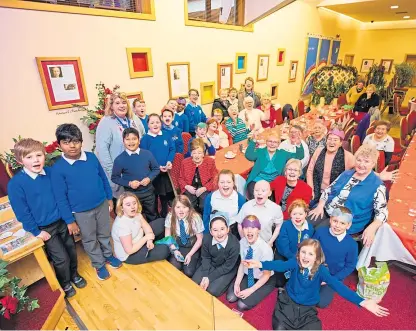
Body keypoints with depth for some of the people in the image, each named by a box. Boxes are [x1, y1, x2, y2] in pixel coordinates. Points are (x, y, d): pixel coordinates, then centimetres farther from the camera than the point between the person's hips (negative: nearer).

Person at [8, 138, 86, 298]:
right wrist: (36, 231, -10)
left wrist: (71, 218, 3)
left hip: (62, 221, 3)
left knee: (71, 250, 18)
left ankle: (74, 274, 46)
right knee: (62, 258, 5)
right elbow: (21, 212, -12)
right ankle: (65, 283, 35)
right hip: (44, 228, -3)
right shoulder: (16, 183, -18)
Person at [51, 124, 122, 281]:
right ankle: (99, 265, 40)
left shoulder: (91, 157, -9)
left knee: (105, 234, 22)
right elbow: (60, 198, -12)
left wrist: (109, 198, 8)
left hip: (102, 205, 3)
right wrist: (70, 220, -9)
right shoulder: (58, 169, -17)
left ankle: (108, 255, 48)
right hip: (81, 213, -2)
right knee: (89, 240, 18)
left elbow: (103, 178, 3)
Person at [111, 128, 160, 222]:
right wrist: (129, 183, -19)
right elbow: (114, 177, -5)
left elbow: (156, 169, 3)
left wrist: (149, 178, -15)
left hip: (148, 192, 2)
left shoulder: (147, 154, -8)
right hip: (131, 194, -2)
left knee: (152, 216, 23)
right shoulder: (119, 159, -13)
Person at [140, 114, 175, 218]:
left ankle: (165, 215, 38)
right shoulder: (145, 138, -8)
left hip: (166, 171, 4)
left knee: (166, 194, 18)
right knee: (154, 196, 11)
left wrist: (169, 161, -16)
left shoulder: (166, 136, 3)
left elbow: (172, 149, 2)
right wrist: (157, 166, -19)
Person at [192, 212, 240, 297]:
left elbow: (227, 267, -21)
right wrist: (205, 276, -18)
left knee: (212, 291, -13)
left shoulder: (234, 244, -33)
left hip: (227, 270, -3)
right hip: (211, 265, 4)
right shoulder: (206, 239, -24)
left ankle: (225, 281, 13)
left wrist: (209, 278, -19)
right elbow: (205, 258, -6)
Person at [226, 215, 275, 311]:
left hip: (265, 281, -4)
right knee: (230, 298, -10)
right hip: (247, 275, 4)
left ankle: (254, 294, 13)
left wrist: (251, 290, -18)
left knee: (242, 305, -13)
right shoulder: (242, 242, -18)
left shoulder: (265, 249, -33)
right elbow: (242, 264, -3)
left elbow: (266, 275, -18)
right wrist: (237, 283, -11)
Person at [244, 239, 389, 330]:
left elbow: (337, 286, -20)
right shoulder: (295, 263, -14)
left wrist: (362, 302, -34)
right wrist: (260, 264, -50)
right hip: (287, 303, -1)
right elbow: (280, 265, -30)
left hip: (307, 309, 1)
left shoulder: (321, 270, -12)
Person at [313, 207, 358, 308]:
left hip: (333, 277, -1)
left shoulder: (352, 244, -21)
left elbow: (350, 266, -9)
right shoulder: (320, 232, -18)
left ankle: (330, 287, 20)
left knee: (321, 302, -9)